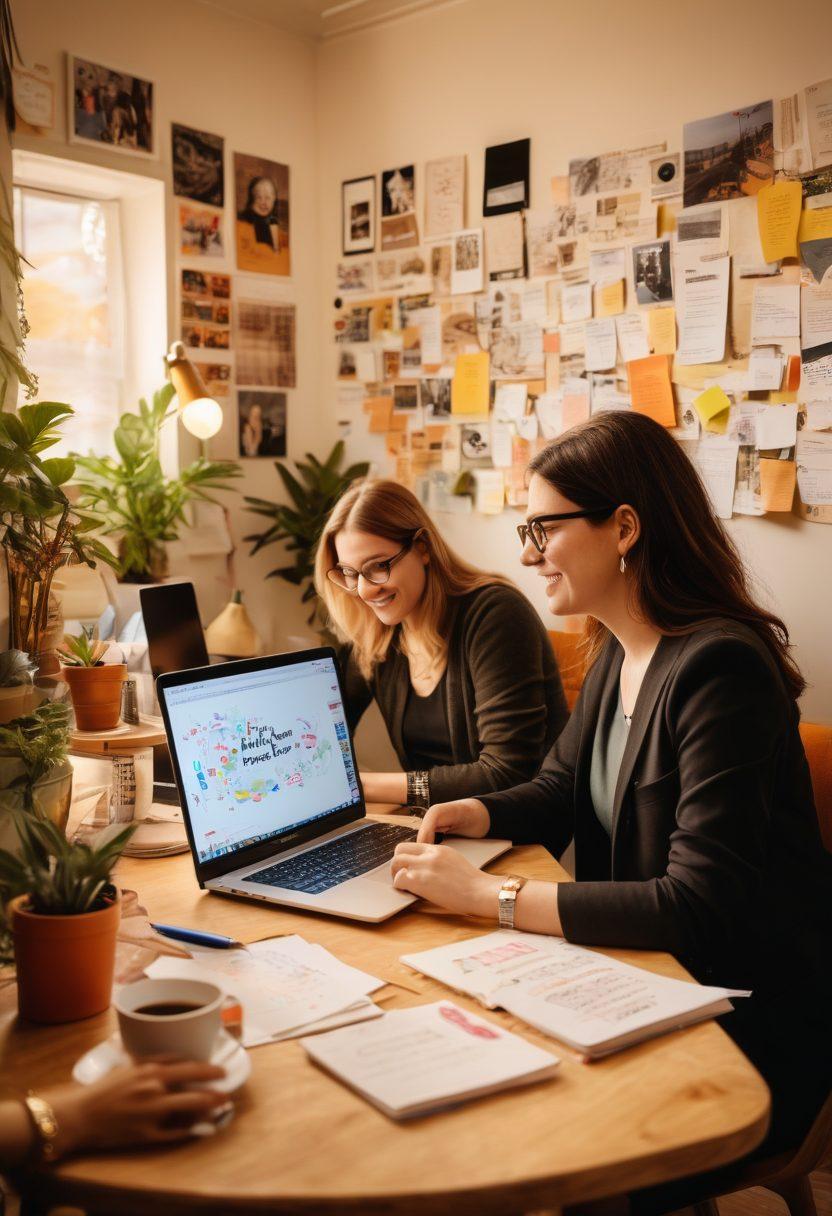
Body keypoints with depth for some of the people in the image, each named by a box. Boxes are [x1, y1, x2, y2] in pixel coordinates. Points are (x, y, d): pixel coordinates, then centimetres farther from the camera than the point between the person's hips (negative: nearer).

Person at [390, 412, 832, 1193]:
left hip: (750, 1033, -7)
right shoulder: (616, 654, 3)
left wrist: (489, 896, -28)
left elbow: (699, 908, -29)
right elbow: (560, 790, 17)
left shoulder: (719, 670, -25)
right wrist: (477, 814, -5)